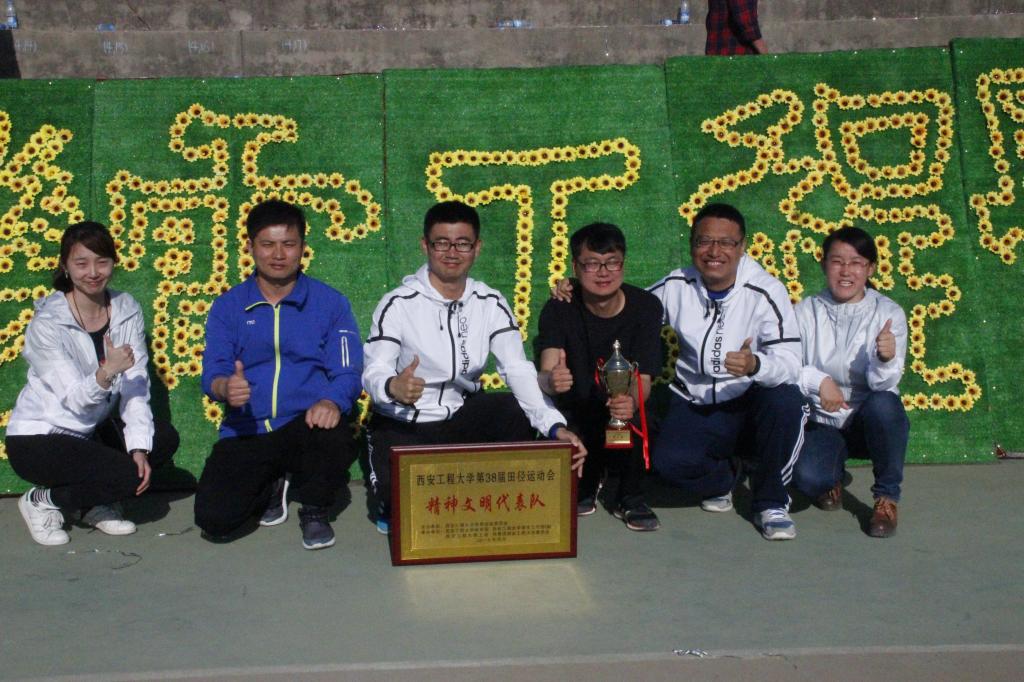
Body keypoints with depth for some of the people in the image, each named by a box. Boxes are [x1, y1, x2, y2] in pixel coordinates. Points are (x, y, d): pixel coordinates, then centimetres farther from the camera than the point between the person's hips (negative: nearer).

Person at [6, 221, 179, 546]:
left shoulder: (127, 310, -6)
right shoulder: (46, 325, -20)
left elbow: (135, 387, -9)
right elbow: (74, 399, -24)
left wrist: (139, 447, -20)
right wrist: (106, 372, -44)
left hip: (92, 430, 6)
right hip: (38, 439, -6)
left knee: (164, 438, -15)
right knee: (126, 476, -25)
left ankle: (97, 504, 6)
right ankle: (42, 501, 2)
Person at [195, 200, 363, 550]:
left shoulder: (330, 303, 5)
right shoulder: (227, 306, 9)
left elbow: (347, 372, -4)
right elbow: (212, 372, -1)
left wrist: (332, 403, -28)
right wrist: (225, 387, -26)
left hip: (305, 427, -2)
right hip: (245, 433, 2)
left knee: (335, 437, -38)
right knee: (213, 519, -20)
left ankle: (314, 511, -3)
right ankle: (273, 487, 16)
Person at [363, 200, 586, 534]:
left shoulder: (491, 304, -3)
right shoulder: (398, 303, -12)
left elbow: (519, 370, -12)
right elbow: (373, 372, -19)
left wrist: (555, 426, -28)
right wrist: (392, 387, -46)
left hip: (460, 419, 3)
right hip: (402, 425, -3)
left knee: (516, 410, -26)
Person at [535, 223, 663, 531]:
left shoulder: (646, 307, -12)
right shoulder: (559, 309, -12)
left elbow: (643, 379, -19)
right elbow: (546, 374, -25)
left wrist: (632, 401, -44)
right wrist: (551, 380, -52)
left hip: (625, 412, 0)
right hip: (578, 416, 1)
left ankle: (629, 496, -2)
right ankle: (587, 483, 7)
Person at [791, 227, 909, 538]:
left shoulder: (888, 313, -6)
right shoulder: (806, 311, -3)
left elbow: (883, 384, -15)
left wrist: (886, 359, -37)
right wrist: (818, 380, -29)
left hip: (871, 422, 0)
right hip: (822, 424, 0)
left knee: (884, 404, -36)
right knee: (807, 477, -30)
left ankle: (887, 497, -11)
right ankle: (832, 478, 12)